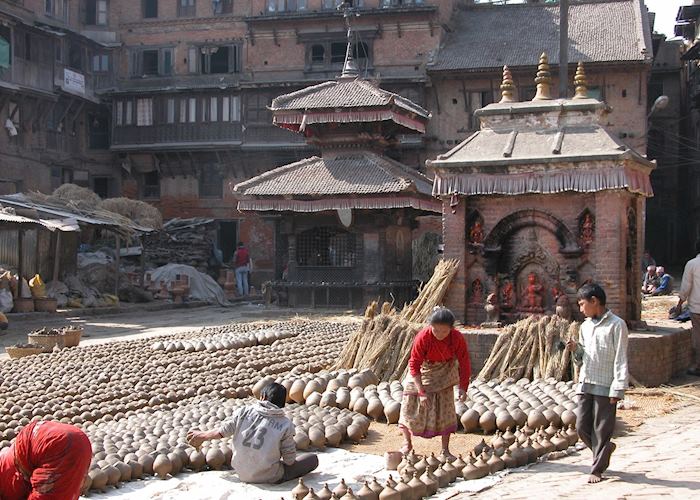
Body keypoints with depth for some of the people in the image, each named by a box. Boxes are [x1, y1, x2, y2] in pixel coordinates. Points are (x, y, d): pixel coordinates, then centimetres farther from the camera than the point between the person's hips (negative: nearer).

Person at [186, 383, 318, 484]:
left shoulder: (244, 412, -6)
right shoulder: (286, 425, -11)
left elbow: (222, 432, 3)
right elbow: (290, 460, -6)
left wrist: (202, 435, 22)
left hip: (242, 474, 5)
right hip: (269, 477, -5)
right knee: (312, 458, 5)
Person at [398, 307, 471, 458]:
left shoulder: (457, 338, -26)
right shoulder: (423, 337, -32)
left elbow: (464, 363, -17)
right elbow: (414, 364, -26)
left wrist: (463, 388, -28)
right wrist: (421, 390, -30)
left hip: (444, 372, 1)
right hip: (421, 373, -1)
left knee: (446, 409, -4)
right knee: (410, 405, 2)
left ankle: (445, 450, 6)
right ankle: (407, 444, 21)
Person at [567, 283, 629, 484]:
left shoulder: (616, 325, -9)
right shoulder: (585, 326, 12)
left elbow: (621, 360, -11)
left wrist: (617, 390, -15)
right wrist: (576, 349, -2)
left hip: (605, 387, -6)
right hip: (585, 384, 6)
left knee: (601, 430, 1)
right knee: (582, 427, 7)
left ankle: (597, 469, 12)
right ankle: (606, 448, 32)